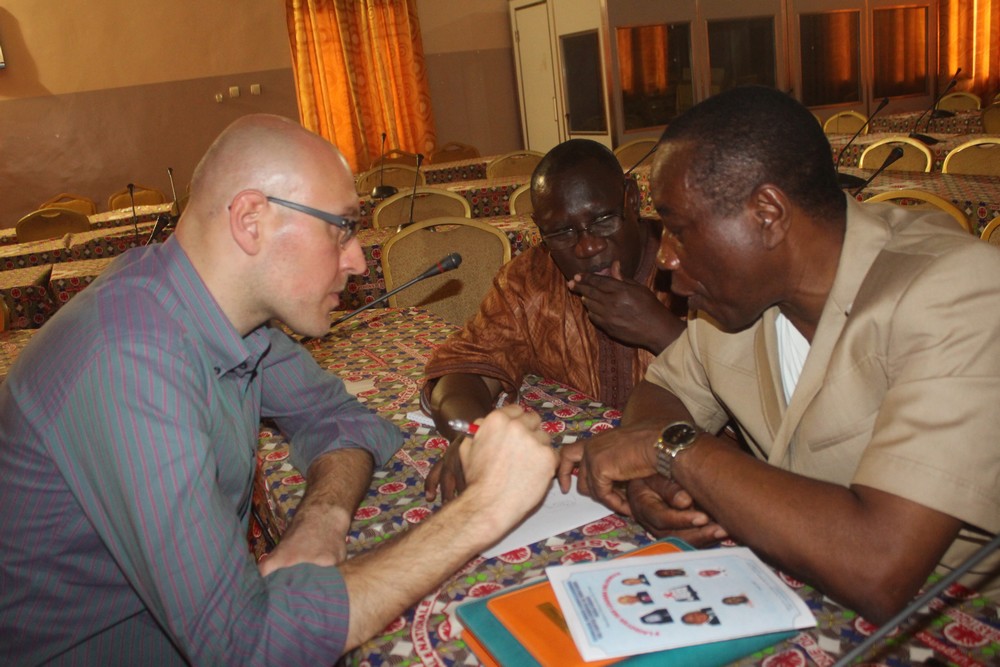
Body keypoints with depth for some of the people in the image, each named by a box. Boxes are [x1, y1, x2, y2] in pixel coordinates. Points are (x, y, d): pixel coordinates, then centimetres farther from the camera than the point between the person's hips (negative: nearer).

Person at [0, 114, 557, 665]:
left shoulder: (223, 300, -7)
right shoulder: (129, 362, -32)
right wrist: (481, 510, -33)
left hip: (199, 615, 7)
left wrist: (324, 522, -17)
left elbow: (333, 414, 4)